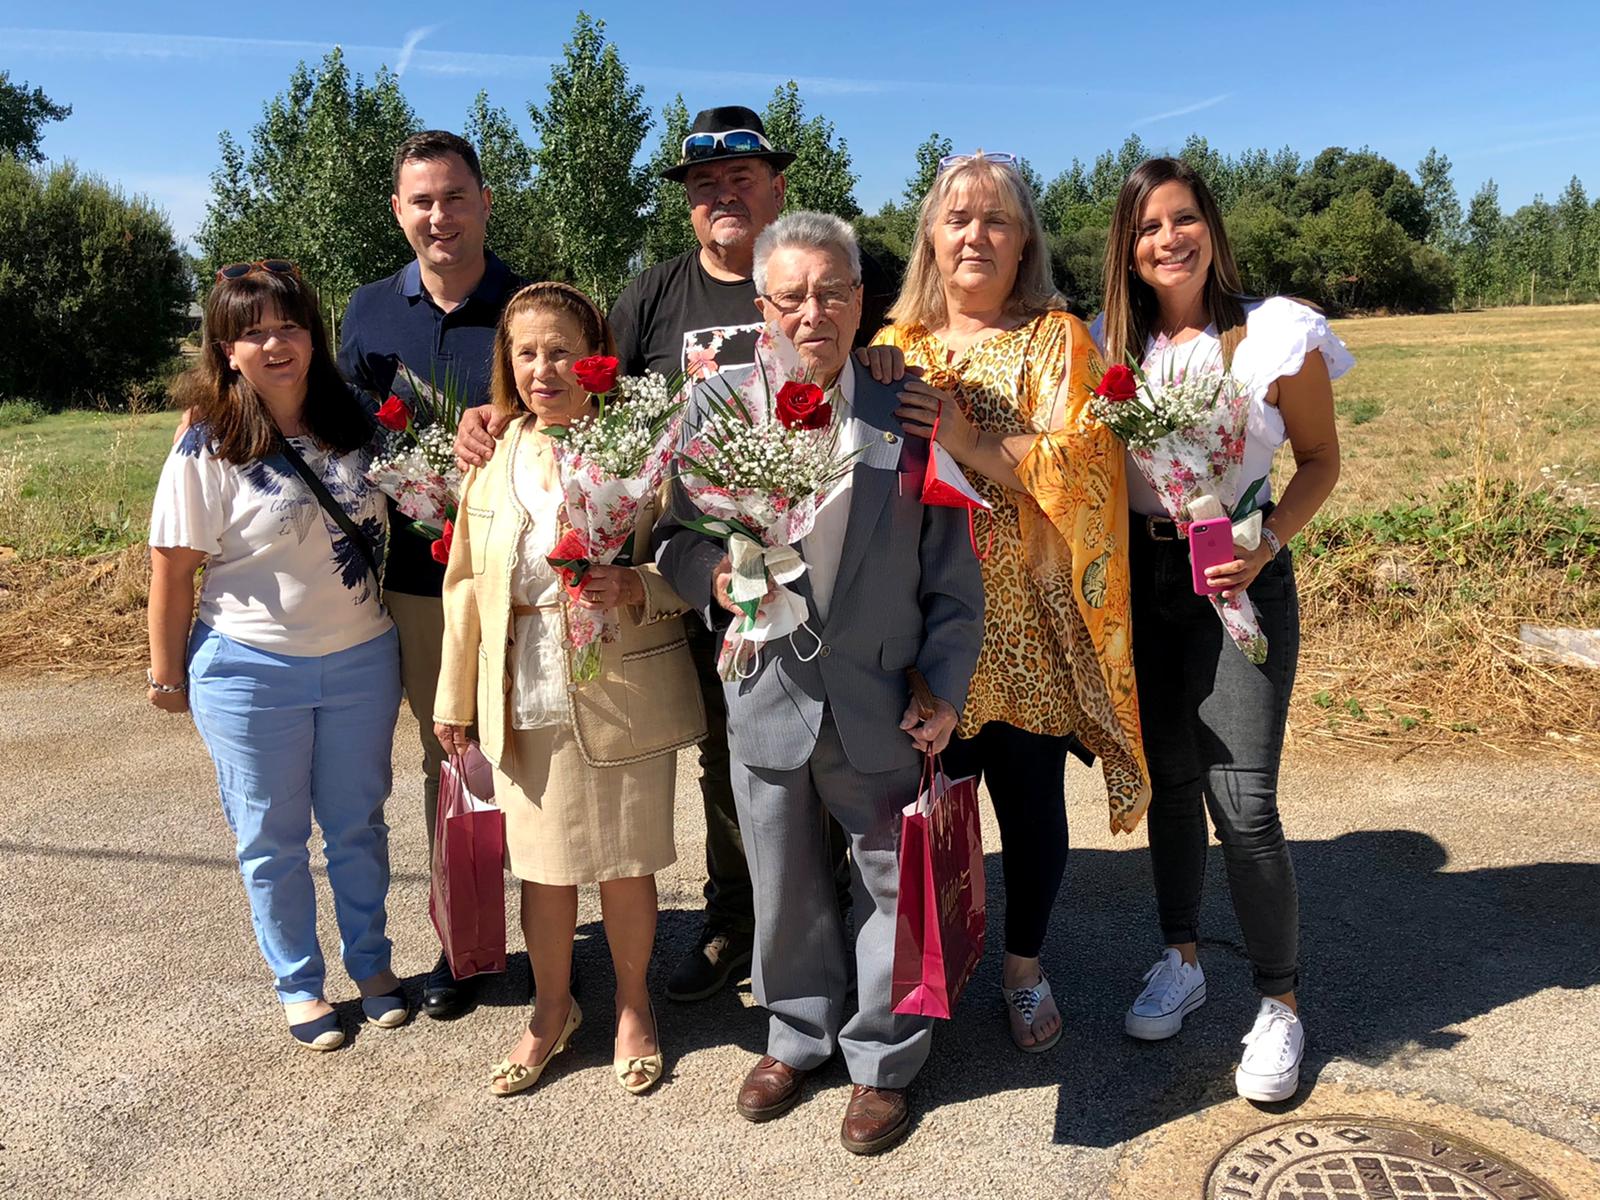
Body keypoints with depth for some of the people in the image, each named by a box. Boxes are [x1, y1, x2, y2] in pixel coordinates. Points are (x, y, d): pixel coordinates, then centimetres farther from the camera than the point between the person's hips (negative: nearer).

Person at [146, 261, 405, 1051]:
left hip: (362, 660, 3)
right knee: (272, 839, 12)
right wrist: (167, 673, -3)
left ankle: (370, 964, 35)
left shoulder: (354, 422, -1)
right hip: (252, 672, -3)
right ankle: (297, 982, 31)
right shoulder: (208, 448, -13)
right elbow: (173, 569, -8)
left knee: (358, 824, 16)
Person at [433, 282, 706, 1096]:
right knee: (541, 865, 14)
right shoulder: (493, 455, 5)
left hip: (623, 692, -3)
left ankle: (632, 1007, 35)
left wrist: (634, 588, -25)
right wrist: (453, 695, 13)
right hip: (524, 694, 3)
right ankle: (552, 1011, 37)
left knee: (625, 865, 10)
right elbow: (466, 581, 11)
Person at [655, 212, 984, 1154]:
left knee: (895, 884, 11)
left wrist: (945, 688, -5)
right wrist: (712, 573, -18)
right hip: (766, 698, 1)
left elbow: (952, 576, 0)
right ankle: (798, 1036, 41)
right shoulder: (716, 407, -1)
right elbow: (673, 536, 4)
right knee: (786, 887, 18)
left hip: (882, 705, -1)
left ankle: (885, 1060, 33)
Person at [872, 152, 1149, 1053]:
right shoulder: (896, 343, 11)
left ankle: (1026, 965, 31)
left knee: (1032, 798, 8)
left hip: (1025, 619, -1)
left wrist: (971, 443, -21)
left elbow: (1083, 466, -11)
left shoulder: (1058, 340, 2)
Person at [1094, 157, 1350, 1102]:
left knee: (1243, 801, -8)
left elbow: (1320, 460, 1)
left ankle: (1281, 1006, 12)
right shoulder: (1110, 343, 3)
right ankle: (1182, 961, 32)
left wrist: (1268, 543, -14)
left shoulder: (1277, 336, -7)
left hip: (1239, 575, -3)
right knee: (1169, 777, 13)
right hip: (1140, 573, 4)